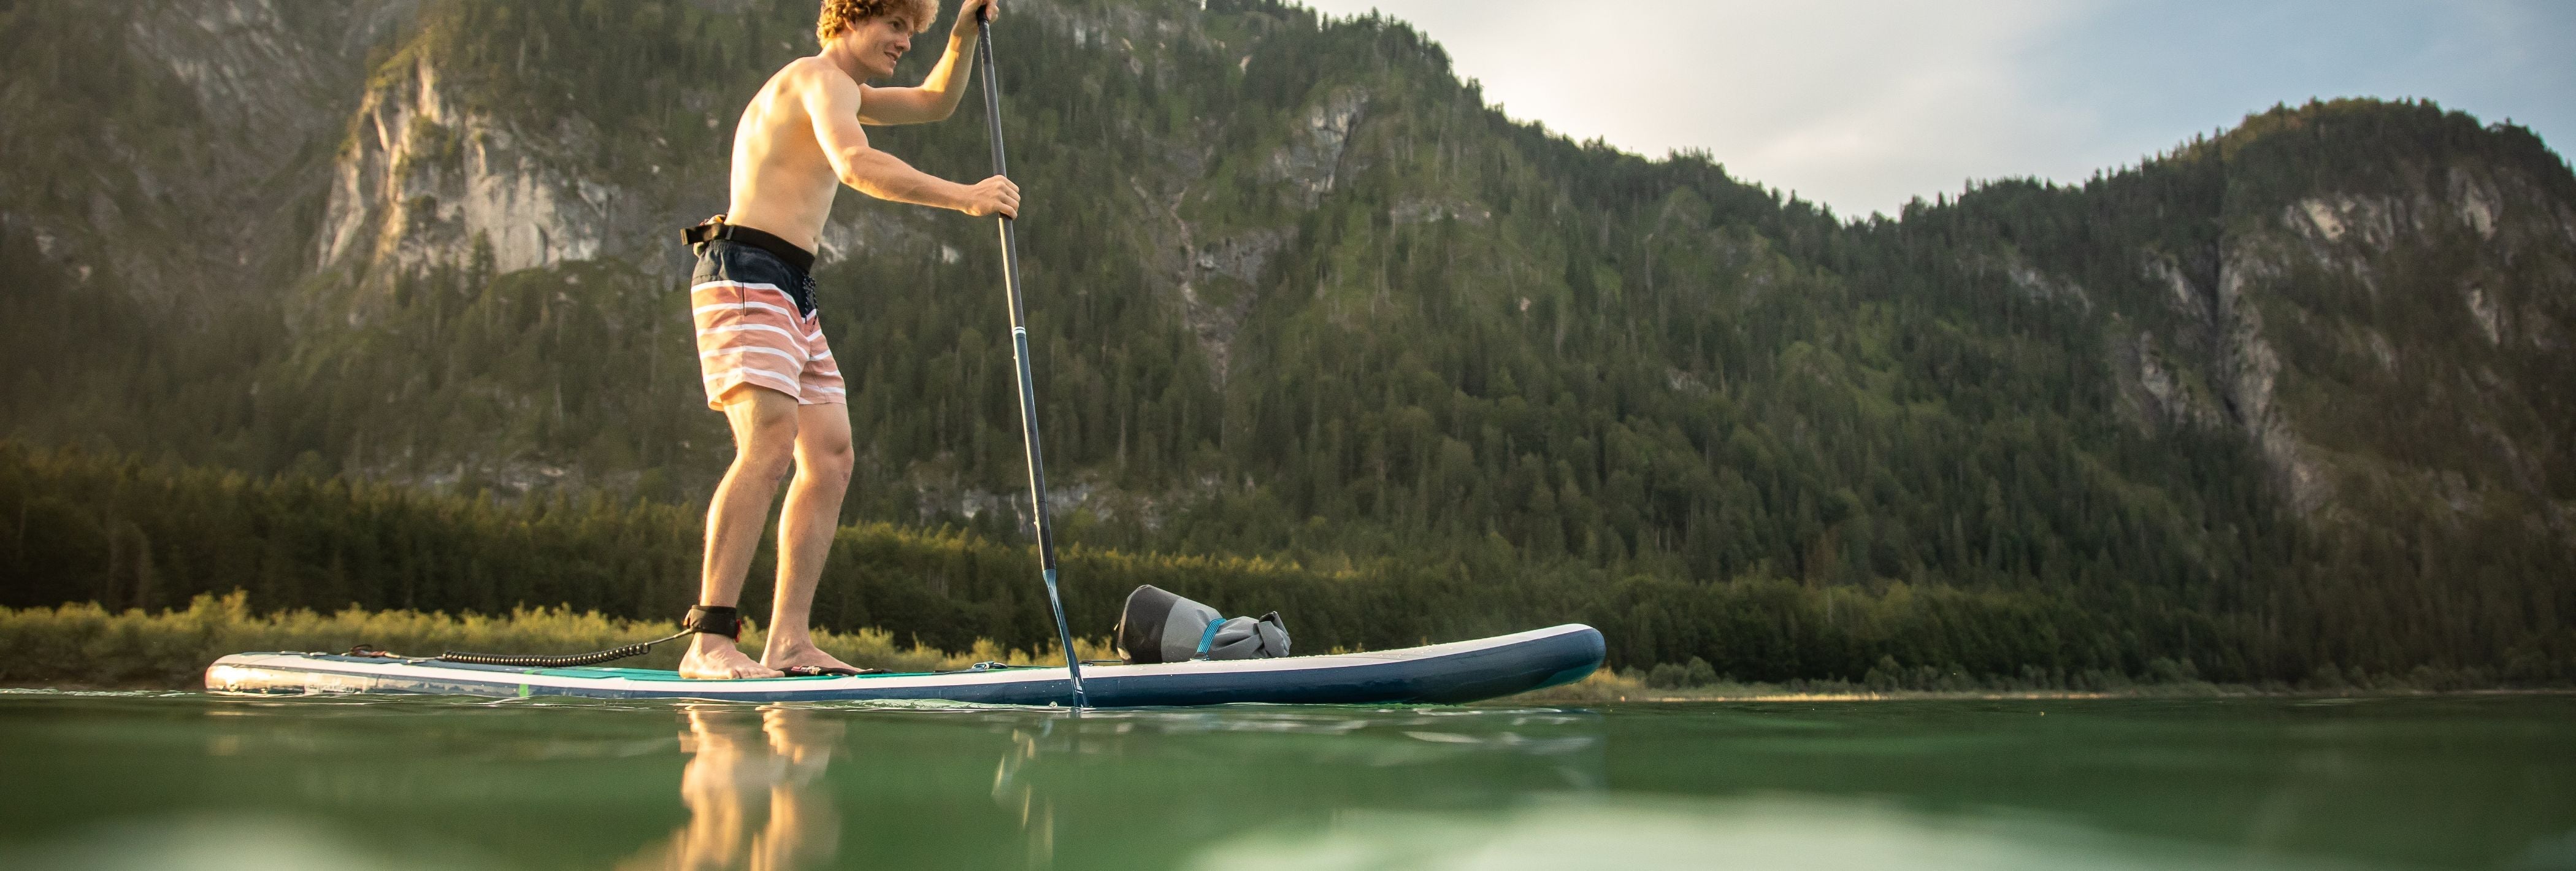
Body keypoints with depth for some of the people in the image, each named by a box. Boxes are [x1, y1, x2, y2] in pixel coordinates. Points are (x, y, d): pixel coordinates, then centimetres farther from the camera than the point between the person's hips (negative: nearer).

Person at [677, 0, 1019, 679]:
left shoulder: (840, 93, 27)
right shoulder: (821, 77, -5)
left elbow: (936, 103, 37)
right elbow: (856, 164, -24)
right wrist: (964, 197, -24)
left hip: (791, 292, 10)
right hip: (748, 273, -10)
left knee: (830, 458, 1)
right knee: (768, 449, -23)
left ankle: (788, 642, -1)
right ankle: (709, 643, -26)